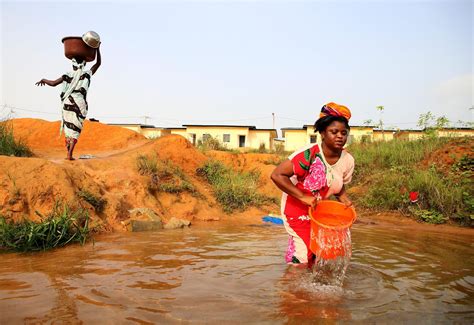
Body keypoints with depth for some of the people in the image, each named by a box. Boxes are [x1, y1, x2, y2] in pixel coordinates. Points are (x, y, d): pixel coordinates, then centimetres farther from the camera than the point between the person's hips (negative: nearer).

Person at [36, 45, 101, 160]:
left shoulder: (68, 75, 5)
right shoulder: (87, 74, 4)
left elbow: (53, 83, 1)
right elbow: (98, 63, 14)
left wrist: (43, 80, 20)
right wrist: (97, 49, 14)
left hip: (67, 103, 2)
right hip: (80, 105, -1)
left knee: (68, 129, 14)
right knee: (75, 130, 0)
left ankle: (68, 153, 12)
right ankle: (70, 155, -10)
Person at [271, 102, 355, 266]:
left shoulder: (348, 160, -8)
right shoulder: (308, 154, -27)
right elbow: (277, 175, -30)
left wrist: (345, 201, -10)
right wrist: (303, 197, -32)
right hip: (297, 210, -6)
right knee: (303, 254, 1)